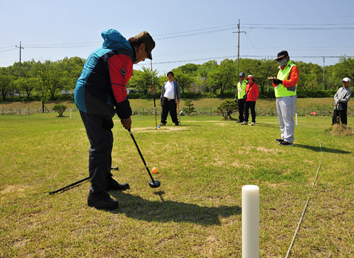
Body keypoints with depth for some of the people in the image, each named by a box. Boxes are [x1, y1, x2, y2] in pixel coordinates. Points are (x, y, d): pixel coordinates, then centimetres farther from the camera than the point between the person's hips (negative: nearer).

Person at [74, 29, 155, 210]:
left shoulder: (114, 49, 22)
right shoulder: (122, 55, -13)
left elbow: (115, 86, 22)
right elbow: (118, 88, -18)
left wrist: (122, 113, 18)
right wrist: (125, 115, -7)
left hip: (86, 98, 11)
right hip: (93, 101, -11)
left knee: (104, 142, 17)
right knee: (101, 144, -11)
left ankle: (106, 181, 30)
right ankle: (96, 193, -6)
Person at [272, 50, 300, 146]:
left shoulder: (293, 67, -3)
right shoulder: (280, 69, 24)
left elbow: (293, 81, -17)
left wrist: (281, 81, -26)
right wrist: (275, 82, -2)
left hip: (288, 97, -9)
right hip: (279, 97, 9)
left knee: (287, 118, -10)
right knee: (281, 119, 13)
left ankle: (289, 139, -8)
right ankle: (284, 137, 22)